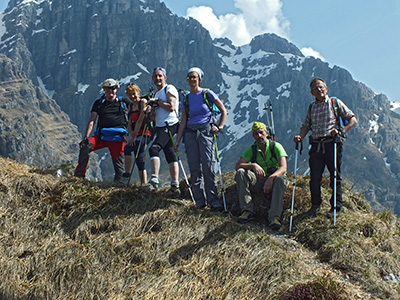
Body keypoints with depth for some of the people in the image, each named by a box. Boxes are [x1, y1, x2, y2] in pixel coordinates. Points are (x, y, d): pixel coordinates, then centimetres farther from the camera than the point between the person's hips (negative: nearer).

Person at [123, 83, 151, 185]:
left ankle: (127, 173, -25)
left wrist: (134, 136, -17)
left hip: (145, 135, -8)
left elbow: (140, 119, -12)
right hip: (136, 136, 8)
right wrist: (132, 134, -11)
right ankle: (144, 184, 6)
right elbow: (129, 124, 11)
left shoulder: (143, 102, -3)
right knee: (139, 160, 4)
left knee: (127, 148, -28)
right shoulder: (131, 107, 19)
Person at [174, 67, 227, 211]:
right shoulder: (186, 99, 13)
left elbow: (223, 111, 8)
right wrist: (177, 141, 9)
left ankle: (213, 201, -9)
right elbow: (183, 122, 14)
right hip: (190, 133, 4)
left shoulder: (207, 94, 3)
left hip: (205, 131, -4)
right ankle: (200, 201, 7)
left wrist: (219, 127, -4)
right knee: (194, 168, 0)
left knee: (208, 167, -12)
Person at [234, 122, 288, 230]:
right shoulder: (251, 150, 4)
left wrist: (271, 178, -36)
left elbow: (283, 168, -16)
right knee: (240, 172, -23)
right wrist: (253, 165, -26)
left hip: (273, 181, -2)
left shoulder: (276, 146, -3)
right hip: (257, 182, 2)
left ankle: (274, 217, -39)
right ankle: (247, 210, -26)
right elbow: (237, 166, -7)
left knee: (280, 180, -37)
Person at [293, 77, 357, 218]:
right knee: (314, 177, 0)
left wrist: (341, 131, -13)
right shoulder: (312, 107, 17)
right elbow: (306, 125, 18)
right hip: (316, 145, 3)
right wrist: (300, 136, -3)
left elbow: (353, 119, 2)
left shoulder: (335, 103, 5)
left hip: (332, 143, -3)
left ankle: (336, 207, 12)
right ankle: (315, 205, 18)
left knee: (335, 176, 0)